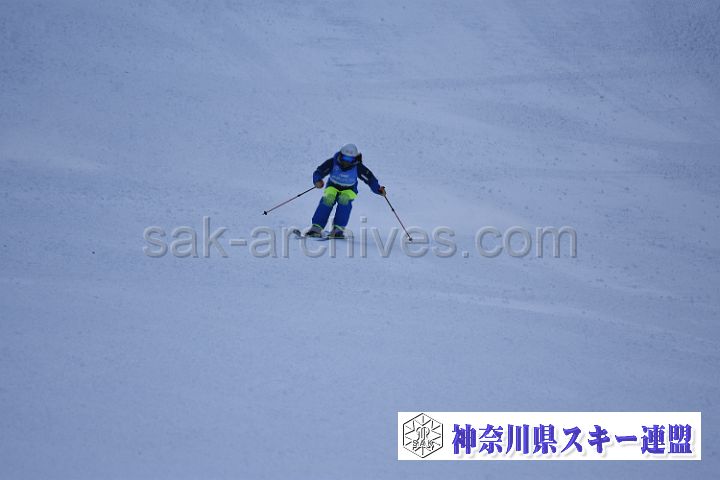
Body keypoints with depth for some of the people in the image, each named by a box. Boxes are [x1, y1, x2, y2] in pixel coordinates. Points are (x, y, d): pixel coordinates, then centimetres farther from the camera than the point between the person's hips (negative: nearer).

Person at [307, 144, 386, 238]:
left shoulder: (358, 167, -22)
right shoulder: (333, 163, -23)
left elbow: (370, 179, -17)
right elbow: (318, 172, -22)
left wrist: (378, 189, -32)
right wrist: (317, 181, -43)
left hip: (349, 190, 0)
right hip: (333, 187, 0)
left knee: (344, 200, -31)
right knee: (328, 199, -28)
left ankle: (338, 229, -28)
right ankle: (317, 228, -27)